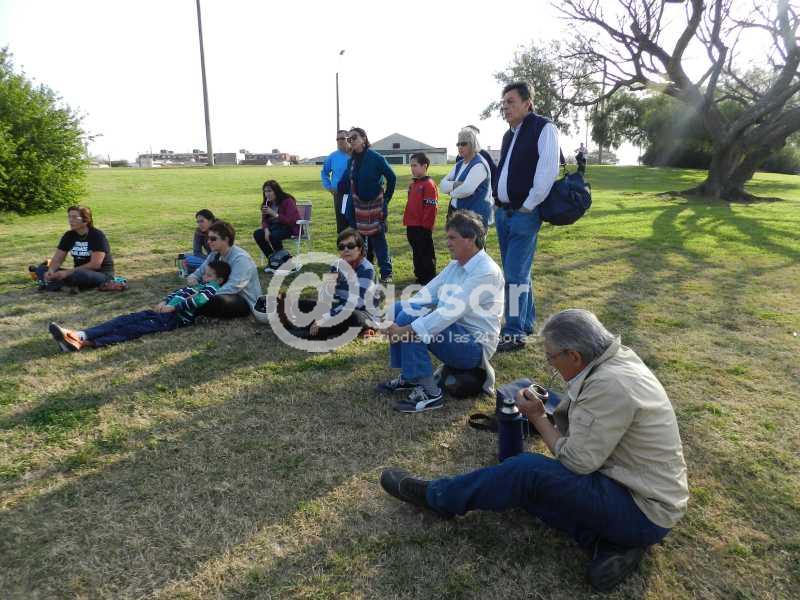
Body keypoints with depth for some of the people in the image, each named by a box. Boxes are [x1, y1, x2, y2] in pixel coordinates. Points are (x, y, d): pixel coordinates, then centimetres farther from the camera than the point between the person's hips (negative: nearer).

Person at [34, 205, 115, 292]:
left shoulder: (97, 236, -14)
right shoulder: (69, 236, 5)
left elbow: (95, 264, -21)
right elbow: (57, 259, 2)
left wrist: (67, 272, -24)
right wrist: (51, 271, -21)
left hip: (102, 274, -7)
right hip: (78, 272, 7)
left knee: (79, 275, -39)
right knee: (41, 269, -6)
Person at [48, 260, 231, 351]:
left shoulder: (212, 289, 3)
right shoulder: (201, 285, 31)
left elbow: (196, 301, -16)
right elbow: (181, 291, 27)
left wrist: (173, 306, -17)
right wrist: (165, 301, 8)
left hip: (178, 317, -8)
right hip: (167, 310, 8)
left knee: (134, 329, -25)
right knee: (127, 319, -12)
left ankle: (84, 343, -40)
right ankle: (78, 335, -27)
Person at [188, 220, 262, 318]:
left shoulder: (240, 258, -23)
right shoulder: (215, 255, 3)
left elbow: (234, 287, -33)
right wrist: (192, 278, -16)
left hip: (245, 301, -8)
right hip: (225, 294, 8)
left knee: (218, 300, -35)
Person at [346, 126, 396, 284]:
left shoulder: (376, 158, -10)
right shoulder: (351, 161, 6)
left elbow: (391, 178, -4)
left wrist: (386, 198, 0)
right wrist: (351, 200, 11)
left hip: (375, 205, -5)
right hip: (358, 205, 5)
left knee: (379, 239, -3)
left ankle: (386, 273, 4)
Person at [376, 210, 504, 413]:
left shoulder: (486, 272, -21)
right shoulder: (455, 265, 8)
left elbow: (451, 312, -29)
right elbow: (426, 295, 2)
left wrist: (406, 330, -30)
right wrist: (393, 320, -12)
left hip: (475, 345, -9)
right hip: (453, 329, 9)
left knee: (409, 322, -26)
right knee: (398, 309, 5)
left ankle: (429, 393, -17)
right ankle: (407, 376, 8)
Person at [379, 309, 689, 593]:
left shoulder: (610, 385, -30)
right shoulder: (619, 359, 0)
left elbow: (577, 461, -22)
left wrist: (537, 417, -9)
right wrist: (548, 412, -3)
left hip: (645, 511, -9)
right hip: (644, 487, 9)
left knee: (528, 470, -18)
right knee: (530, 486, 7)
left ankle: (433, 495, 1)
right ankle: (611, 543, 0)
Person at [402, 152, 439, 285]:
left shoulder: (428, 184, -14)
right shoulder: (413, 184, 14)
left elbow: (431, 208, -18)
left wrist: (426, 226, -17)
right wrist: (407, 222, 18)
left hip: (423, 228, -9)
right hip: (412, 226, 9)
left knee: (426, 254, 0)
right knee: (417, 253, 16)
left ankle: (428, 280, 9)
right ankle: (420, 277, 27)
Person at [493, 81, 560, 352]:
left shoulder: (543, 128, -8)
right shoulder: (509, 135, 16)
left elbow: (548, 172, -18)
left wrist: (528, 207, -18)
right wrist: (497, 203, 14)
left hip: (524, 214, -8)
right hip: (503, 212, 8)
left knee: (515, 274, -9)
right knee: (518, 271, 14)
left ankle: (515, 333, -1)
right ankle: (527, 322, 26)